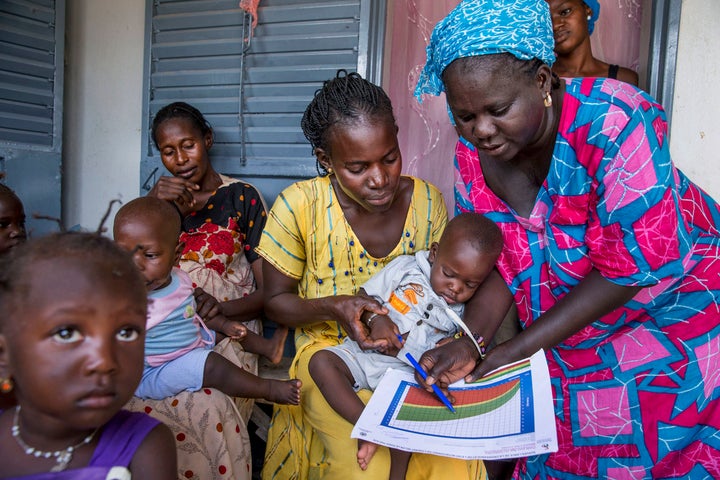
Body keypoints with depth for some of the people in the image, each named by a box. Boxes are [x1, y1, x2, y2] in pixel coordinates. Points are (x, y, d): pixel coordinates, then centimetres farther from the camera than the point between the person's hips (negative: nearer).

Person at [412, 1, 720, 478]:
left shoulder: (609, 120, -29)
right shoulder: (472, 156, -12)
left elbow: (639, 266, -27)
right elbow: (500, 263, -3)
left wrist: (518, 348, -25)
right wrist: (469, 341, -21)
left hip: (674, 311, -4)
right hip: (569, 329, 4)